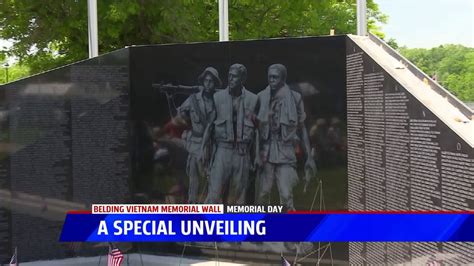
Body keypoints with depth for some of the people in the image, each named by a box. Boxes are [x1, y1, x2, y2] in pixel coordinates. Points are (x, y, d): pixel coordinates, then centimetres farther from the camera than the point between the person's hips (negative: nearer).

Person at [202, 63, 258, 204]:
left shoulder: (252, 99, 3)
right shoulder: (218, 97, 3)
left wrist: (257, 155, 4)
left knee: (238, 195, 6)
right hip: (222, 149, -1)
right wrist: (204, 148, 3)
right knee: (214, 193, -9)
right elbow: (210, 124, 7)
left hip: (242, 152, 1)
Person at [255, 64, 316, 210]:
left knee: (286, 195, -10)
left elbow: (302, 128, 8)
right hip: (265, 152, 1)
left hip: (286, 153, -1)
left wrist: (309, 157, 6)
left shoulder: (295, 98, 1)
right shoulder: (261, 97, 3)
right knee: (262, 194, 3)